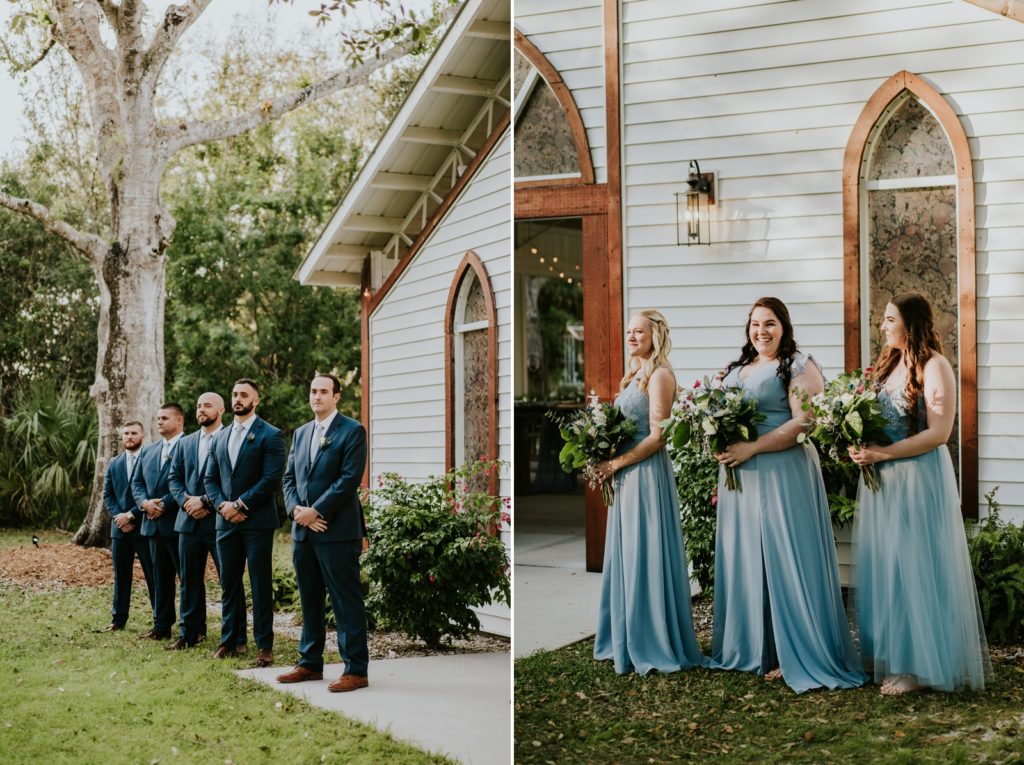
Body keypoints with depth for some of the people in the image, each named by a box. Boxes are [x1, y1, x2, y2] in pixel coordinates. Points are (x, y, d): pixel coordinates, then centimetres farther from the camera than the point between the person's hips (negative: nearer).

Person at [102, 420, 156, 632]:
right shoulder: (114, 464, 14)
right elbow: (107, 495, 11)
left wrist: (131, 515, -13)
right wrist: (118, 516, -5)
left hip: (144, 526, -5)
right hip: (119, 527, 5)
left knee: (153, 575, -2)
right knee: (121, 575, 10)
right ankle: (118, 619, 17)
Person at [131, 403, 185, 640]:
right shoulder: (148, 451, 17)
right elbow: (137, 482, 17)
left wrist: (164, 504, -16)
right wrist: (145, 502, -3)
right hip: (154, 523, 8)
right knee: (161, 577, 13)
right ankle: (162, 626, 19)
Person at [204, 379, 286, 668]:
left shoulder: (270, 435, -5)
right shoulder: (220, 437, 14)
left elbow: (271, 479, -13)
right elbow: (210, 478, 13)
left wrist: (239, 504, -14)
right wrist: (222, 505, -5)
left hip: (257, 521, -5)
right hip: (226, 521, 6)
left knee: (261, 584, -1)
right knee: (229, 583, 10)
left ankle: (264, 645, 5)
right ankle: (229, 640, 19)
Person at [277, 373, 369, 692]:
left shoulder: (352, 431, -4)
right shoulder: (301, 433, 17)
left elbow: (349, 479, -13)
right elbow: (289, 477, 15)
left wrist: (316, 511, -15)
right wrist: (296, 509, -4)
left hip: (337, 531, -7)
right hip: (303, 530, 7)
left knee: (346, 600, -4)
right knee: (309, 600, 13)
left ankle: (355, 670, 0)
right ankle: (310, 663, 23)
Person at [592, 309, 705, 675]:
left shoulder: (660, 376, -11)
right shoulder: (634, 375, 16)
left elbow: (657, 437, -16)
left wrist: (615, 464, -14)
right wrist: (607, 463, 4)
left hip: (647, 474, -9)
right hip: (626, 478, 9)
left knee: (646, 557, -3)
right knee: (624, 557, 11)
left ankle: (653, 644, 5)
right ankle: (627, 640, 19)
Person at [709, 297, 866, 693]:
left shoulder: (799, 367, -5)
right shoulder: (736, 369, 17)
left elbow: (804, 423, -16)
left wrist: (751, 448, -21)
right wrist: (722, 472, 12)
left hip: (783, 477, -7)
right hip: (739, 478, 7)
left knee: (783, 561, -5)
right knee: (744, 560, 10)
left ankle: (793, 655, 0)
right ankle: (748, 647, 19)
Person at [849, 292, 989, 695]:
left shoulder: (934, 367, -11)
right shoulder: (887, 363, 13)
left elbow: (939, 433, -18)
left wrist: (882, 453, -20)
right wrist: (860, 447, -1)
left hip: (918, 479, -8)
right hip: (881, 480, 8)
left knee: (913, 567, -2)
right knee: (883, 567, 11)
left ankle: (916, 665, 7)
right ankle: (887, 655, 20)